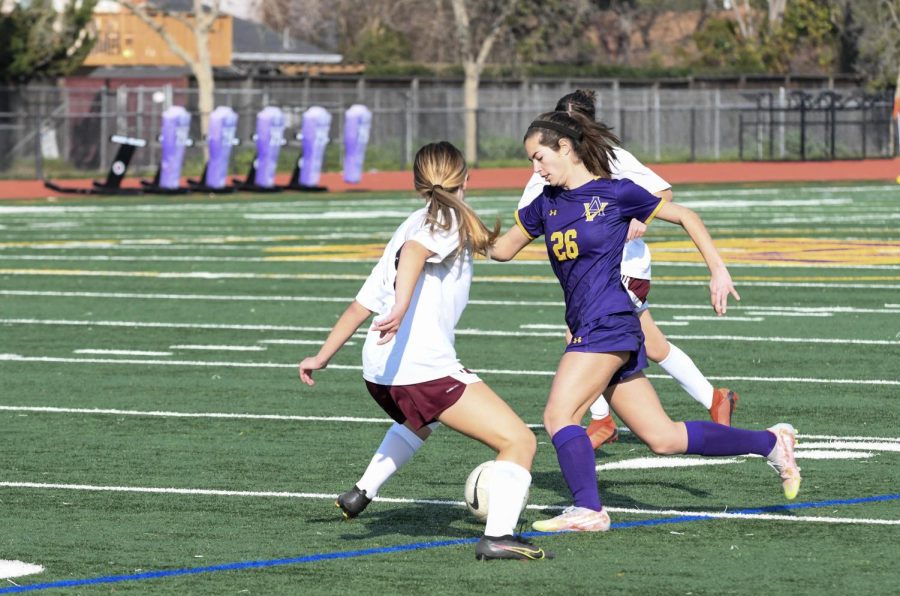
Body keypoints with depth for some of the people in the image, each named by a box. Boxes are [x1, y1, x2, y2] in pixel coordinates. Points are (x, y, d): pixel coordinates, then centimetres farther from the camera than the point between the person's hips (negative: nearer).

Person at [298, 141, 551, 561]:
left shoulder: (410, 225, 23)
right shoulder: (449, 218, 0)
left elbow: (360, 305, 25)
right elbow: (414, 252, -23)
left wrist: (321, 358, 31)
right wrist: (402, 306, -39)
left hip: (378, 372, 9)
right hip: (423, 367, -9)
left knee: (419, 421, 42)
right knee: (520, 441, -10)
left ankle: (361, 494, 42)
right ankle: (498, 536, -26)